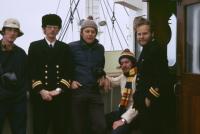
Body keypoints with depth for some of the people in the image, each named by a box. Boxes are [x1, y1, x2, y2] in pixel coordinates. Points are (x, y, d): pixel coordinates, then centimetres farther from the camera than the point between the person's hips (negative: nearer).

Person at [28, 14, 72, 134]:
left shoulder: (65, 48, 12)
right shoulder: (34, 47, 8)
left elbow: (68, 72, 5)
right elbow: (32, 72, 0)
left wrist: (59, 89, -8)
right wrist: (41, 90, -11)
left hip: (61, 96, 1)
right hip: (40, 95, -1)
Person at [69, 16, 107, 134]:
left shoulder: (100, 48, 9)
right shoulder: (72, 47, -3)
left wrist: (103, 76, 7)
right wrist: (70, 81, -8)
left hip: (95, 91, 3)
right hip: (77, 91, -3)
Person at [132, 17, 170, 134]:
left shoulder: (156, 49, -16)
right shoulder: (147, 49, 16)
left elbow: (161, 77, -25)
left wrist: (150, 97, -22)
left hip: (152, 101, -10)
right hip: (145, 99, 10)